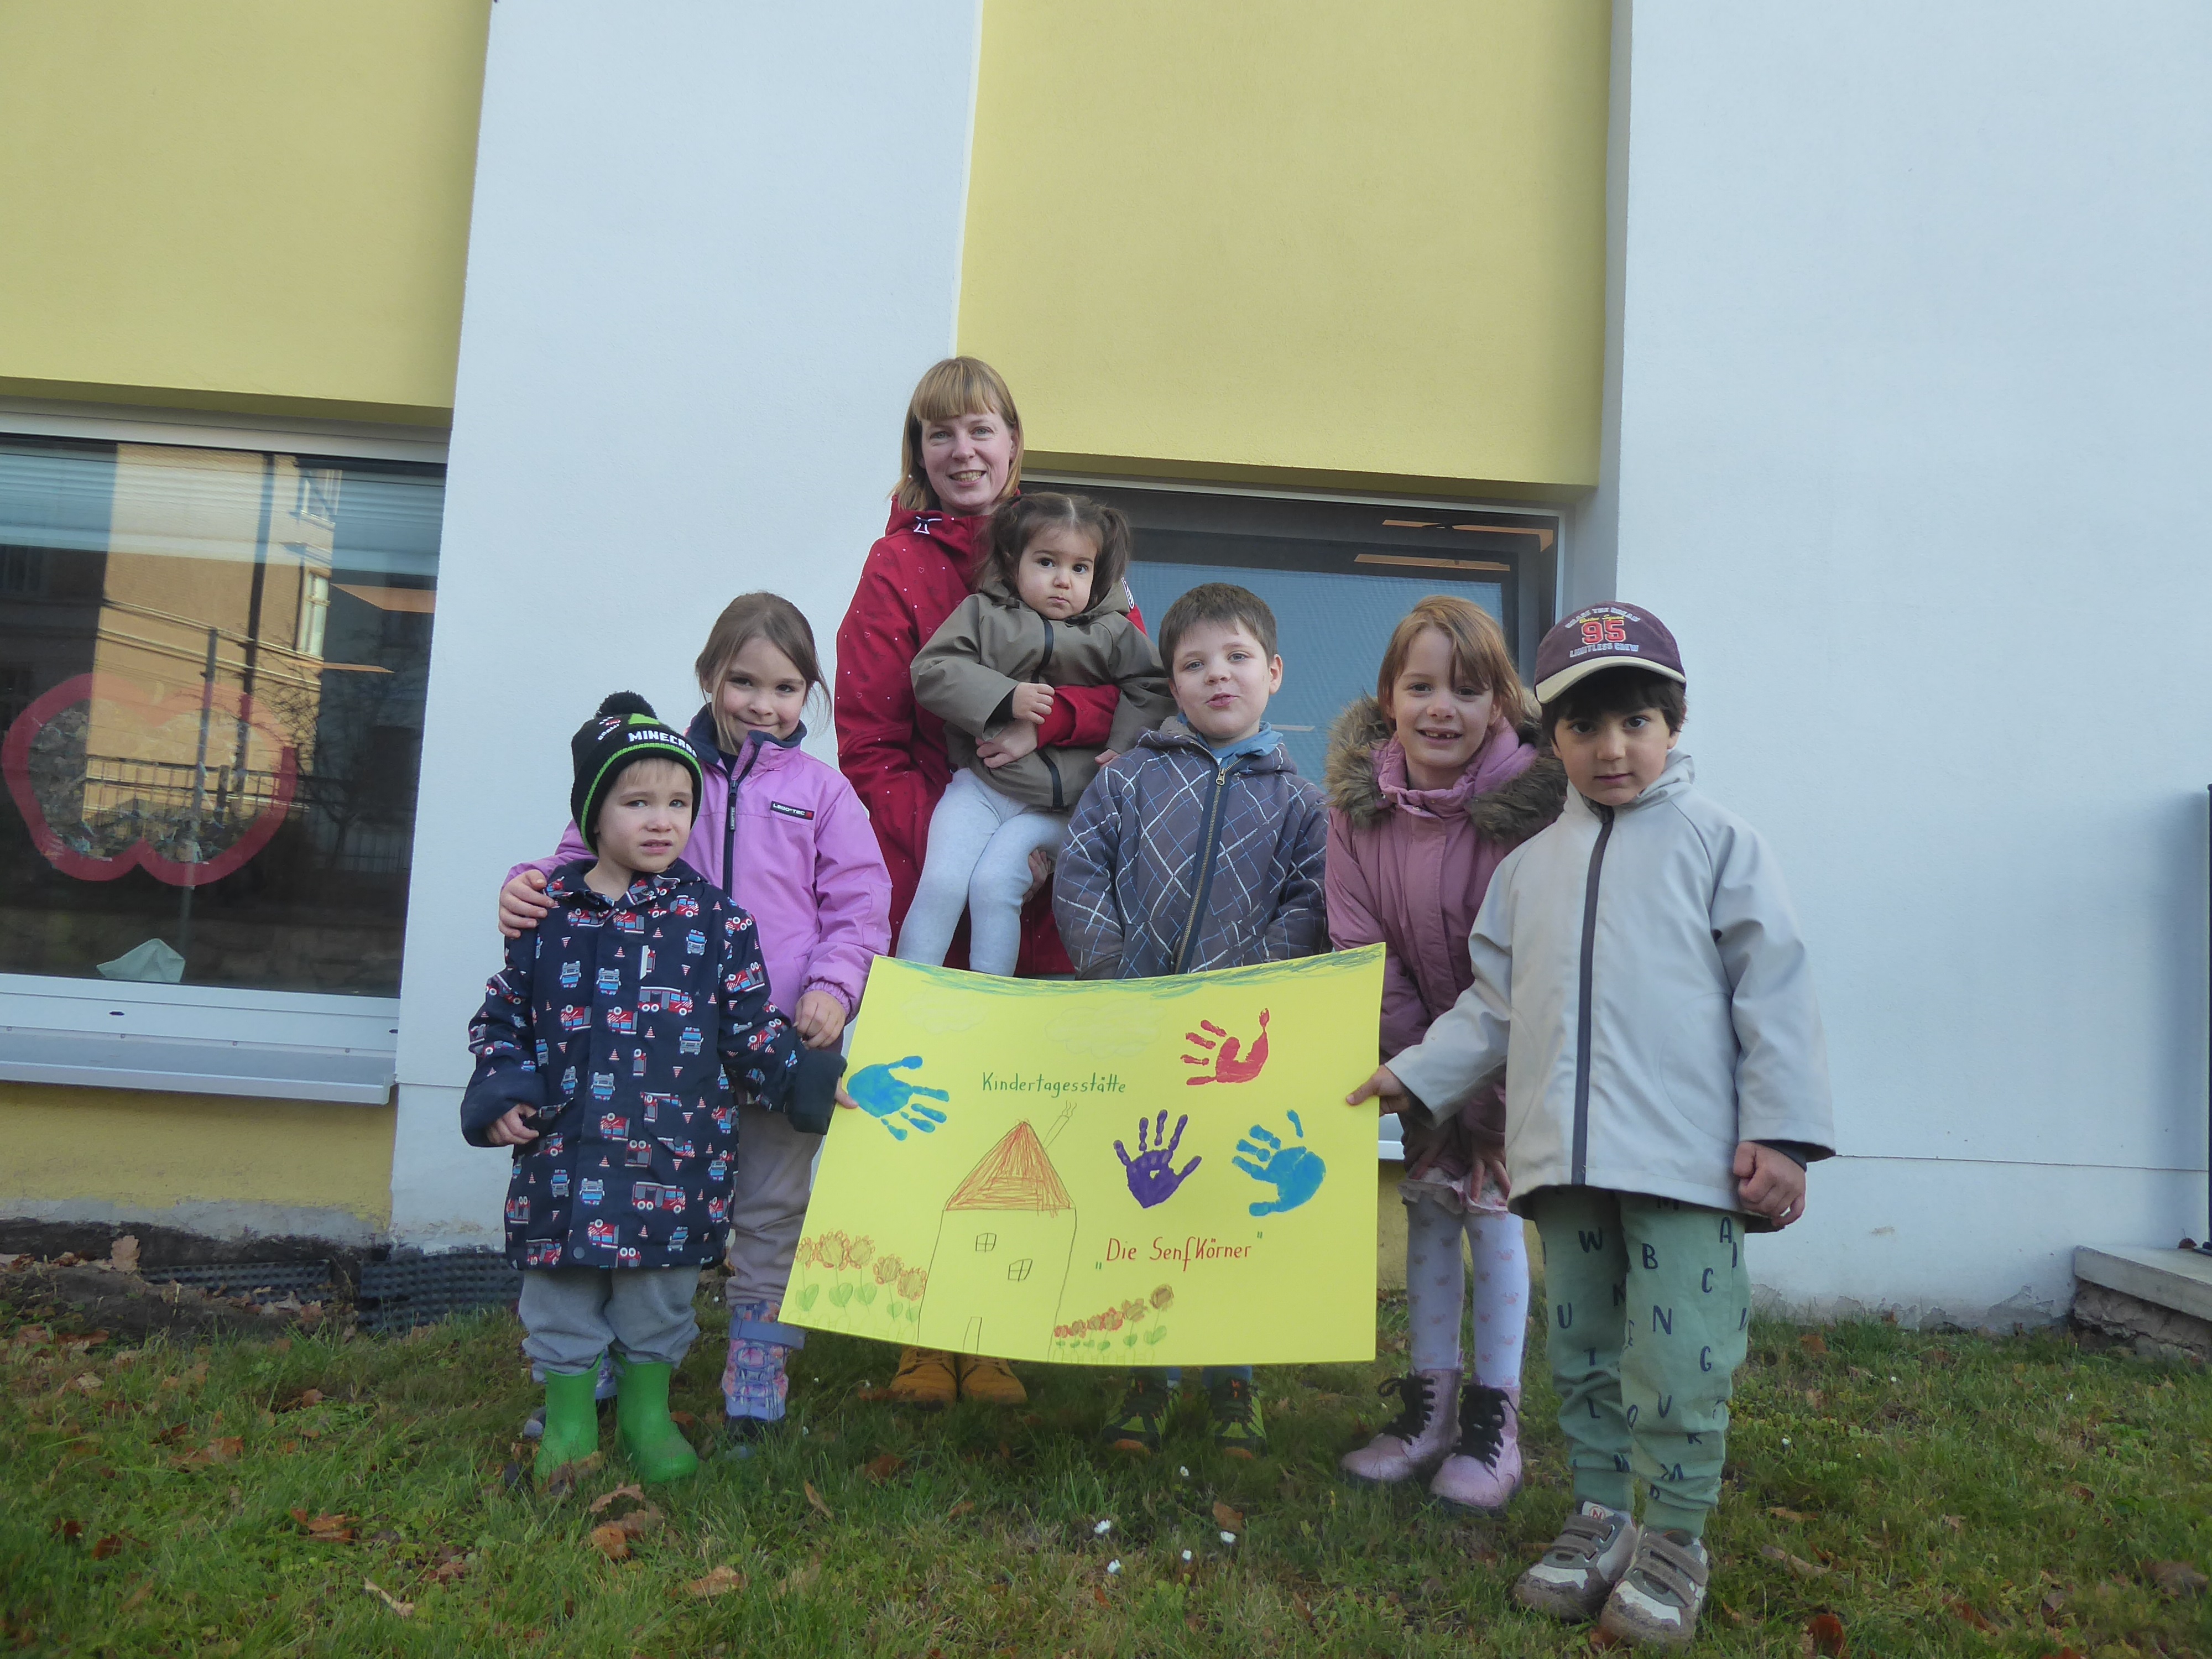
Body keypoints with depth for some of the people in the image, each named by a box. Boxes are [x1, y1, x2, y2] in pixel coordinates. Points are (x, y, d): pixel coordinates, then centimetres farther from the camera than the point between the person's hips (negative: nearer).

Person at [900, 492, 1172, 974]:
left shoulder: (1115, 632, 9)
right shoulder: (981, 613, 9)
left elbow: (1152, 698, -3)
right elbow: (931, 673, -1)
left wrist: (1047, 725, -12)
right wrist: (1006, 699, -17)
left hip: (1060, 802, -1)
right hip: (981, 786, 1)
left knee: (994, 884, -18)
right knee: (940, 882, -13)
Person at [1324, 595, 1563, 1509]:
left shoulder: (1531, 797, -25)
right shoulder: (1359, 797, -13)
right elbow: (1359, 940, -11)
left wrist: (1481, 1081, -20)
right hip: (1418, 1040, 4)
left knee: (1494, 1208, -1)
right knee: (1428, 1206, 9)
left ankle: (1495, 1418, 13)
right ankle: (1430, 1406, 22)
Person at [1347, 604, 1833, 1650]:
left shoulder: (1715, 843, 2)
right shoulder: (1530, 866, 15)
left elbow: (1773, 991, -2)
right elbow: (1495, 1003, 18)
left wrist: (1781, 1133, -8)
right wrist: (1415, 1075, 10)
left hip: (1686, 1159, -4)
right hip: (1564, 1159, 5)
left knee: (1678, 1356, -2)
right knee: (1583, 1348, 14)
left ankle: (1675, 1541, 17)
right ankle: (1600, 1520, 29)